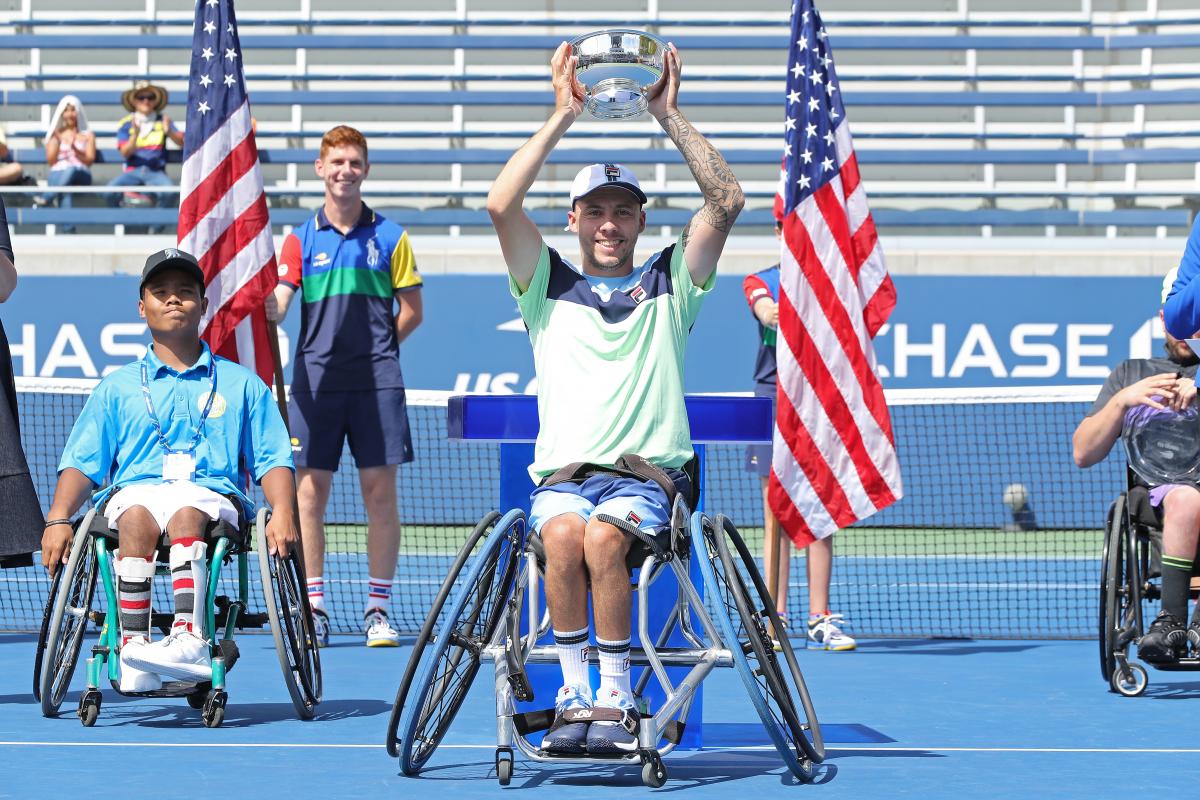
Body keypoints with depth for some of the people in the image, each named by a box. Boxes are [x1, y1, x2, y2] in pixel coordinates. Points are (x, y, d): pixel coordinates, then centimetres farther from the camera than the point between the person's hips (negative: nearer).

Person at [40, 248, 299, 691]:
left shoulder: (241, 384, 23)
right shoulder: (117, 388, 24)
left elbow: (273, 460, 14)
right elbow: (82, 463, 14)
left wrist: (282, 513, -7)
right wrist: (58, 520, -5)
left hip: (212, 493, -1)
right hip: (136, 489, 1)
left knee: (185, 516, -38)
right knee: (136, 518, -37)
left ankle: (189, 639, -58)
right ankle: (133, 652, -49)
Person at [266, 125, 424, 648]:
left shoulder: (390, 237, 7)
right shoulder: (302, 239, 9)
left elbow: (411, 312, 10)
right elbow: (276, 306, -3)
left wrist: (374, 346, 2)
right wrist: (264, 303, -24)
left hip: (375, 381, -1)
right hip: (315, 380, 1)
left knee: (380, 491, -1)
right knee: (311, 489, -1)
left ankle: (378, 610, 6)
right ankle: (314, 610, 5)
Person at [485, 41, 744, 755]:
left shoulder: (668, 286, 15)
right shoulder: (549, 286, 16)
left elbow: (727, 201, 2)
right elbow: (501, 205, -1)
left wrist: (669, 114, -1)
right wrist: (564, 115, -2)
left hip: (648, 480, -1)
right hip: (563, 476, 1)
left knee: (603, 535, -34)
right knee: (562, 534, -34)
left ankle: (617, 699, -26)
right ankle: (575, 695, -26)